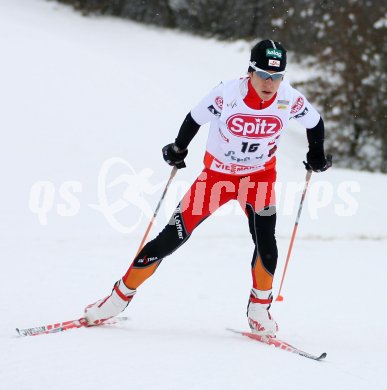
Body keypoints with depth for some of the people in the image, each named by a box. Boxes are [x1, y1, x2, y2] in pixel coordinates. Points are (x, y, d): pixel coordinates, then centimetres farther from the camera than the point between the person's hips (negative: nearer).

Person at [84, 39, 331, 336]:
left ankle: (260, 308, 1)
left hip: (259, 176, 1)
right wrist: (178, 150, -2)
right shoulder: (227, 94, -25)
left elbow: (315, 122, 4)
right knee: (172, 238, -4)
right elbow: (195, 119, -6)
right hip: (217, 173, -1)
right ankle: (122, 295, 11)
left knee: (265, 242, -22)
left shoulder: (291, 100, -19)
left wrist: (317, 155, 4)